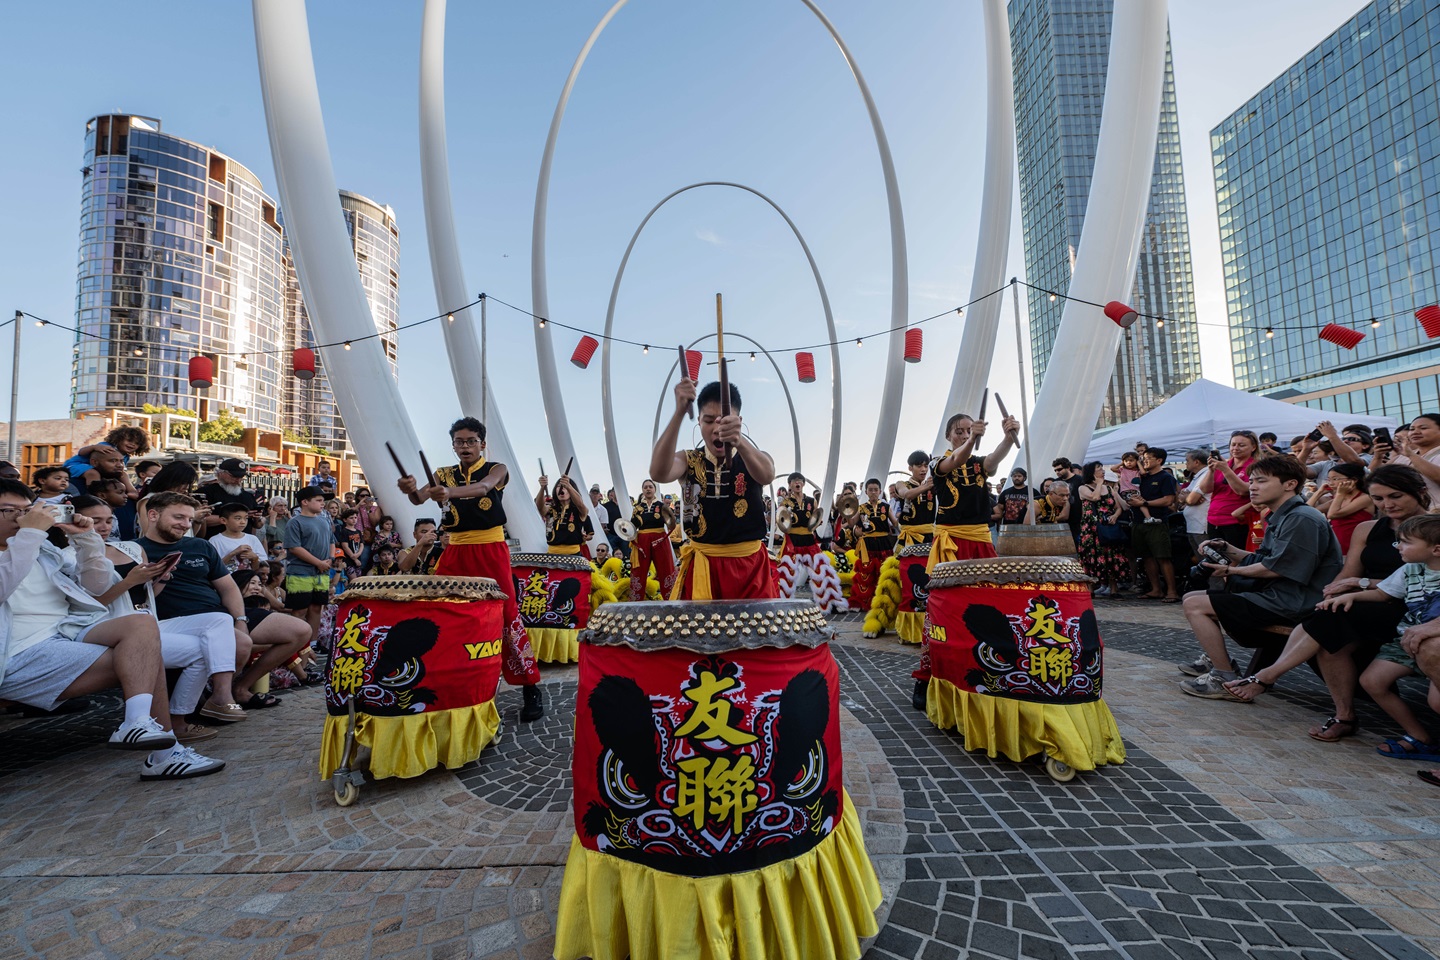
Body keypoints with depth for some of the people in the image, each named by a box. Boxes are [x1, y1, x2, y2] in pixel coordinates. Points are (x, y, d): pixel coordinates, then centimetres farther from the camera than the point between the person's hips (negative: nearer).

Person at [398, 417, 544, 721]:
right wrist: (411, 490, -31)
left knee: (506, 616, -6)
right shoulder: (444, 475, 11)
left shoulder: (496, 469, 0)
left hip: (490, 551, -4)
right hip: (455, 553, 4)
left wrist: (450, 493, -43)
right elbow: (420, 498, -7)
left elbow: (483, 488, -23)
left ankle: (531, 689, 3)